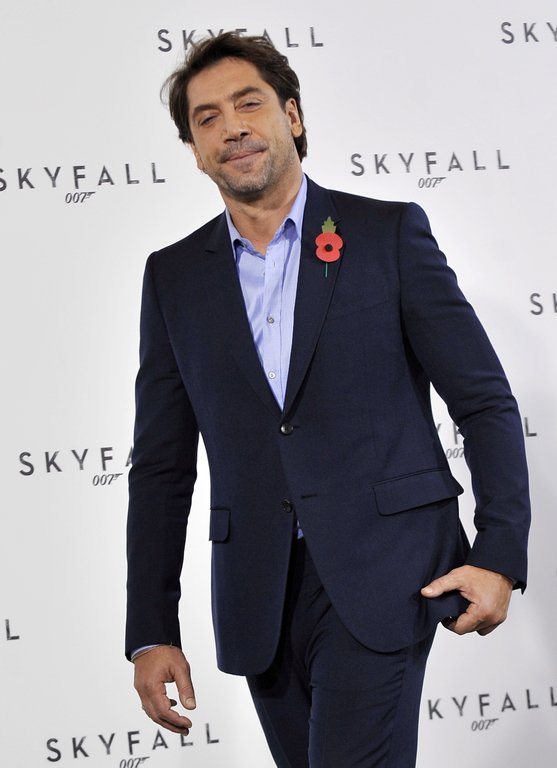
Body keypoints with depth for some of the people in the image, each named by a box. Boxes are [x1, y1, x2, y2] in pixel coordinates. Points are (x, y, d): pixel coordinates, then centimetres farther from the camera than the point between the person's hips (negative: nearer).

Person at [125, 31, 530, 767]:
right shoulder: (174, 275, 10)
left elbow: (486, 401, 2)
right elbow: (162, 465, 9)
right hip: (260, 595, 3)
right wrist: (152, 632, 4)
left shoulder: (389, 233, 2)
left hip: (381, 577, -3)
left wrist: (500, 557, -8)